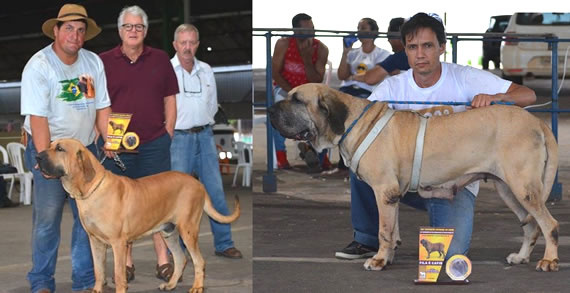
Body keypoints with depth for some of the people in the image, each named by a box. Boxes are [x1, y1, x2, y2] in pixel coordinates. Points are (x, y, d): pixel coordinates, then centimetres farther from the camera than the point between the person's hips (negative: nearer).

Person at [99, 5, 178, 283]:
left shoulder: (160, 59, 5)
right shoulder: (104, 61, 2)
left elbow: (170, 100, 9)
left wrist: (168, 134, 3)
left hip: (155, 144, 0)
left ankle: (163, 259, 9)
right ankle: (126, 261, 15)